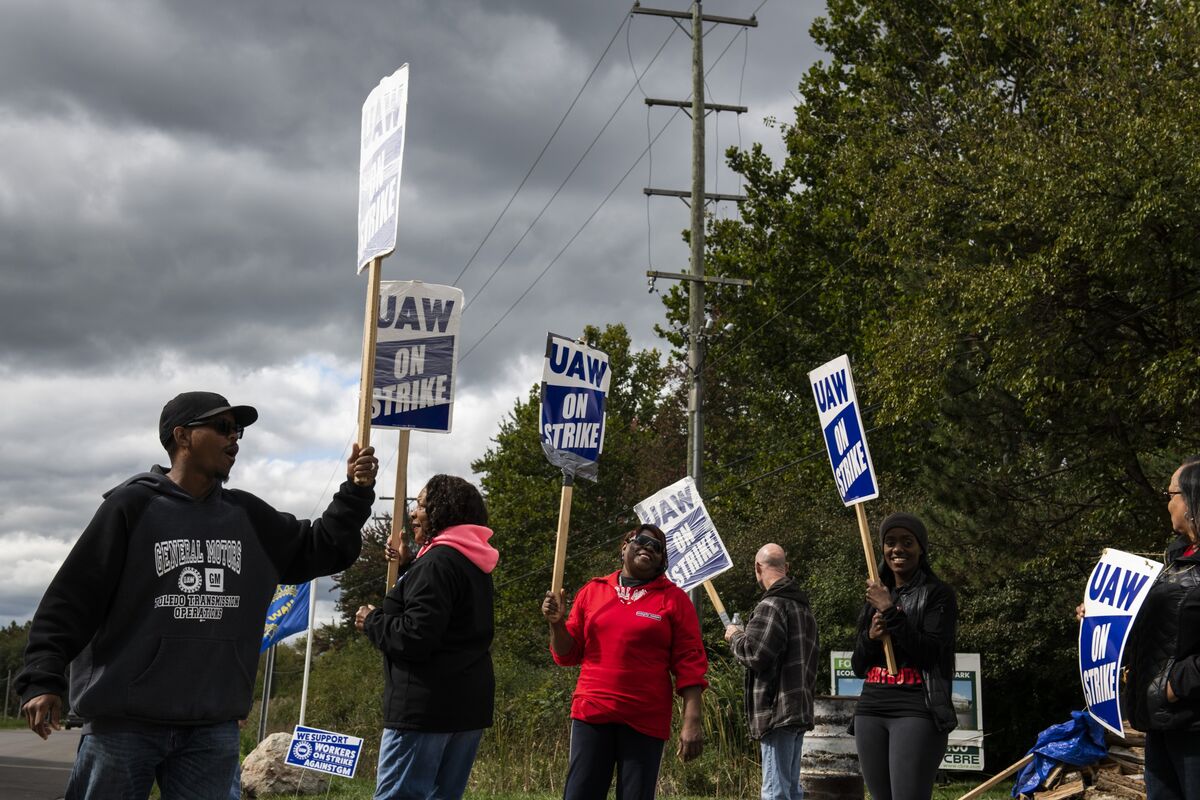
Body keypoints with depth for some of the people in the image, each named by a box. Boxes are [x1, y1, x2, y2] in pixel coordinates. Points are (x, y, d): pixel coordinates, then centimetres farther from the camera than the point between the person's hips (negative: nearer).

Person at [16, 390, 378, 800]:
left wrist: (356, 493, 4)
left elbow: (319, 550, 18)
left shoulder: (247, 516, 12)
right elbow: (70, 598, -5)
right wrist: (42, 678, -14)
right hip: (124, 723, -4)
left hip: (213, 728, 5)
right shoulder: (132, 505, -4)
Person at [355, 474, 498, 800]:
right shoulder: (474, 564, 16)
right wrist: (407, 567, 18)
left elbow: (415, 636, -21)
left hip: (427, 704, -10)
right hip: (468, 702, 10)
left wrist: (372, 621, -4)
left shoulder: (438, 561, -14)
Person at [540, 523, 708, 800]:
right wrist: (556, 623, -4)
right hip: (592, 714, 2)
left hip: (645, 721, -2)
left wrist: (692, 721, -11)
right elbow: (568, 655, 16)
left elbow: (690, 664, -2)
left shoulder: (674, 599, 4)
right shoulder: (592, 591, 12)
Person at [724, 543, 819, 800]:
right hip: (800, 708, 10)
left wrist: (735, 637, 0)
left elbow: (755, 655, -17)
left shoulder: (772, 605, -13)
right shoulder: (803, 607, 19)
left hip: (777, 710, -10)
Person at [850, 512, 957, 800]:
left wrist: (890, 611, -15)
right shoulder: (875, 596, 18)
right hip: (871, 711, 7)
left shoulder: (937, 594, 0)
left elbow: (929, 653, -13)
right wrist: (870, 638, -2)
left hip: (918, 712, -6)